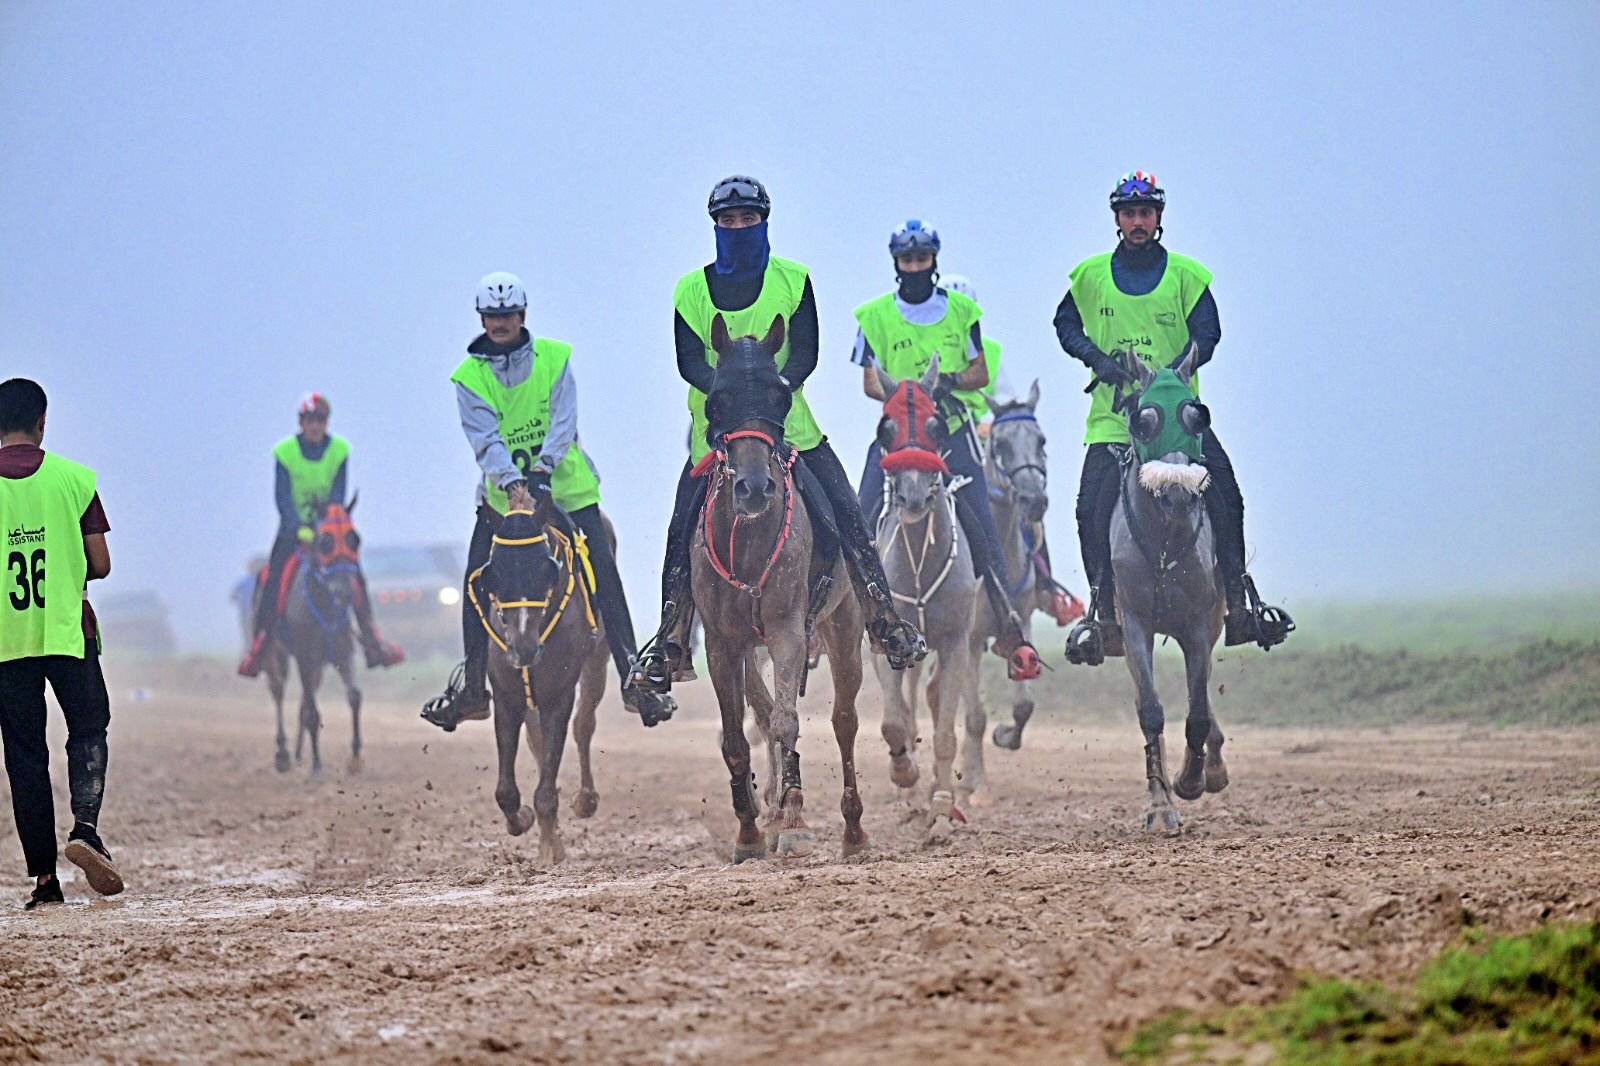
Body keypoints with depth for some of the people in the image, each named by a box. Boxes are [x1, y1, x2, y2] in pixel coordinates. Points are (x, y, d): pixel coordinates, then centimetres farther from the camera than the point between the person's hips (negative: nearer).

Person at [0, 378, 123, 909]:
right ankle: (85, 827, -11)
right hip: (68, 630, -1)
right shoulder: (74, 479, -4)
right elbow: (100, 564, -3)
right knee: (88, 731, 14)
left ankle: (43, 875, 4)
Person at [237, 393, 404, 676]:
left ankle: (374, 642, -7)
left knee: (356, 577, -11)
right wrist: (299, 528, -32)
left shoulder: (340, 449, -8)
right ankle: (257, 646, -8)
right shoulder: (284, 451, -12)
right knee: (272, 582, -14)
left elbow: (338, 494, -12)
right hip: (294, 525, -1)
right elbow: (283, 497, -17)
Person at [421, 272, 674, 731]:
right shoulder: (469, 376, -3)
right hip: (503, 495, 1)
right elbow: (486, 439, -16)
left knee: (604, 579, -10)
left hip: (566, 486, -1)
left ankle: (633, 679, -7)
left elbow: (563, 422, -12)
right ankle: (471, 688, 7)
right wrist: (512, 484, -32)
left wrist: (542, 469, -30)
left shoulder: (555, 357, -3)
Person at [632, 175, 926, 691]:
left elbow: (806, 352, -4)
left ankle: (885, 620, -3)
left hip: (786, 419, 0)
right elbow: (688, 359, -5)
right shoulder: (692, 289, 4)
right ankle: (667, 642, 4)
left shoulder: (793, 280, 3)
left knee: (844, 513, -9)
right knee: (682, 529, -6)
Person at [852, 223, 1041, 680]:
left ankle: (1009, 627, -1)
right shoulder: (875, 315, 4)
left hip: (952, 427, 0)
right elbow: (870, 381, 1)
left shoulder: (961, 309, 7)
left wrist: (952, 380, -15)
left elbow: (981, 372, 6)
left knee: (982, 528, -6)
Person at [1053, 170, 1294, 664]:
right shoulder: (1091, 275, 8)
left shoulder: (1186, 275, 4)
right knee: (1092, 507, -12)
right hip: (1113, 414, 1)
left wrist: (1176, 369, -17)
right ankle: (1102, 613, 0)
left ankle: (1241, 601, -6)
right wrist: (1097, 358, -5)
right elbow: (1065, 325, 14)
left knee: (1224, 492, -15)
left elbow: (1207, 331, -1)